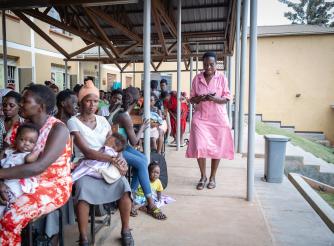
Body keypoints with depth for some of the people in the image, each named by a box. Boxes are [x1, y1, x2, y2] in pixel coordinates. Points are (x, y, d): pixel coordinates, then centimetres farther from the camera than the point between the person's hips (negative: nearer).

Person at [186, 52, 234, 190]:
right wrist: (199, 98, -16)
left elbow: (227, 98, -2)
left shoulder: (222, 78, -2)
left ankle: (212, 177, 23)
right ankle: (203, 176, 15)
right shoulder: (197, 78, 3)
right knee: (200, 147, -6)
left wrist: (215, 99, -21)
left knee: (217, 148, 5)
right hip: (200, 117, 1)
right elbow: (191, 98, 6)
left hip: (218, 118, -1)